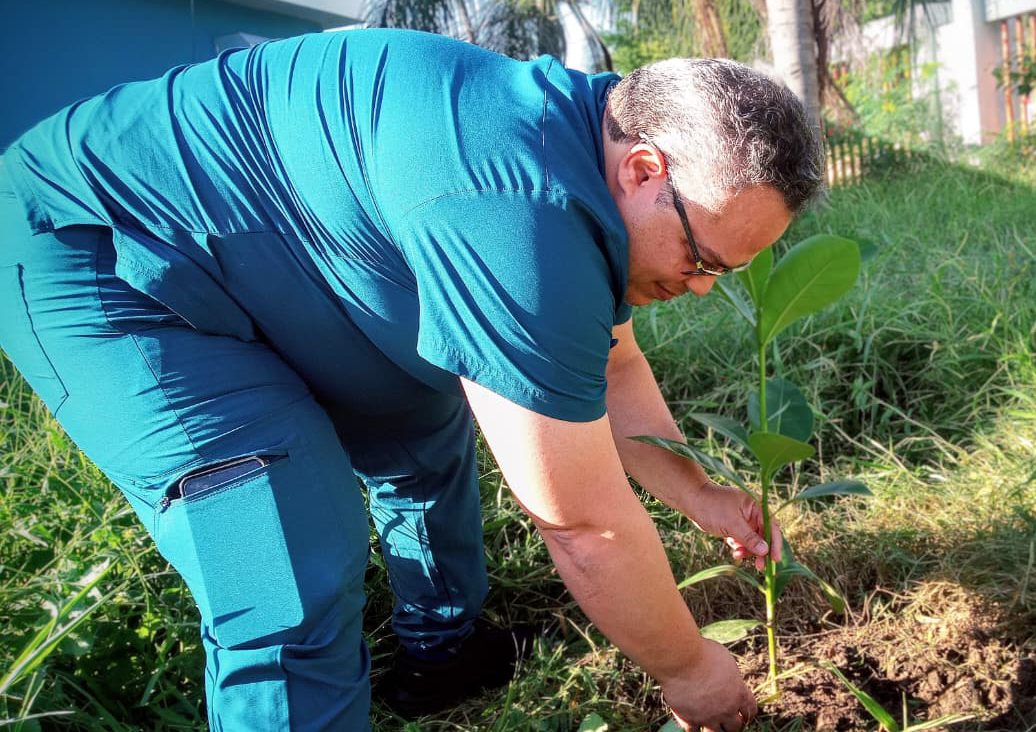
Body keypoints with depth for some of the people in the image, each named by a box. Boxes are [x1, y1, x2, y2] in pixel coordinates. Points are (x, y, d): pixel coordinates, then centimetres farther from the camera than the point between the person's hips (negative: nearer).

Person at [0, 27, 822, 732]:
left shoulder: (587, 137, -4)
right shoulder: (518, 210, -37)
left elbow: (610, 370, 11)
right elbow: (585, 524, -27)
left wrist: (700, 495, 10)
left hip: (254, 256, 10)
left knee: (425, 436, 17)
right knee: (299, 582, -21)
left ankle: (443, 652, 36)